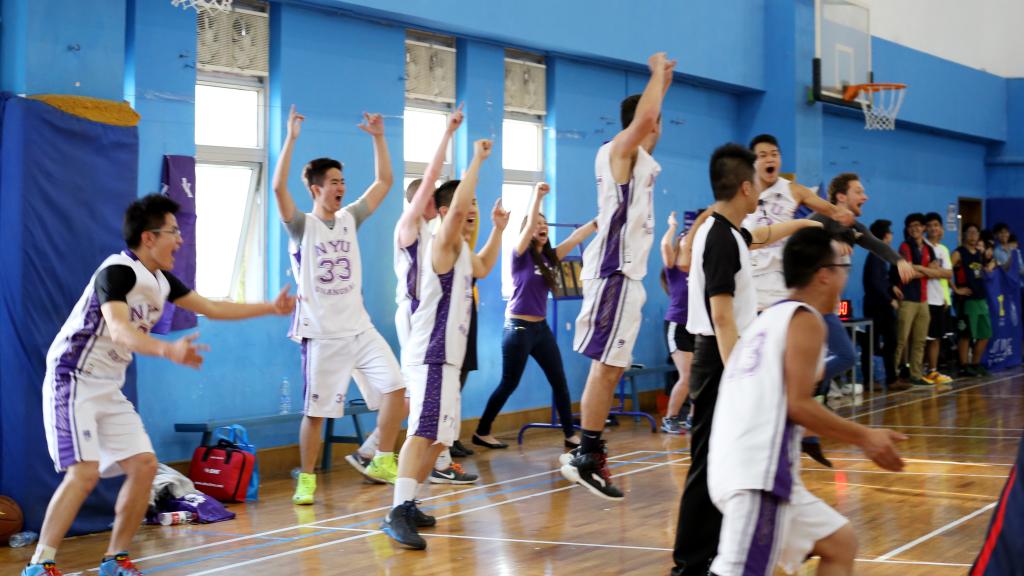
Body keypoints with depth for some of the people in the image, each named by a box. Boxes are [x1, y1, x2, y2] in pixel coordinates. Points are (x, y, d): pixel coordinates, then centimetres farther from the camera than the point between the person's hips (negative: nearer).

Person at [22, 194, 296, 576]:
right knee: (85, 472, -20)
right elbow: (119, 330, -36)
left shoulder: (161, 281, 7)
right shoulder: (117, 271, -20)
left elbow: (211, 309, 18)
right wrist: (169, 351, -52)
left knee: (143, 465, 1)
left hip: (109, 388, 9)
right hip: (74, 381, -9)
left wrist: (271, 308, 16)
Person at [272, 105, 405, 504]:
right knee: (315, 411, 1)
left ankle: (383, 462, 3)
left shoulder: (349, 219, 10)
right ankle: (306, 480, 15)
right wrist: (291, 138, -25)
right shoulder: (302, 226, -5)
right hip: (321, 333, -5)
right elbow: (278, 188, -22)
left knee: (395, 387, -8)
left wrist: (378, 138, 5)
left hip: (359, 328, 5)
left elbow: (384, 181, 12)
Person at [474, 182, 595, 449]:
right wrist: (536, 196, -31)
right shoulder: (520, 255, -9)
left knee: (559, 381, 5)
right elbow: (529, 226, -24)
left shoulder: (550, 256, 8)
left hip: (541, 328, 7)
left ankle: (570, 435, 11)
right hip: (518, 328, -7)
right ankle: (481, 432, 11)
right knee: (509, 384, 0)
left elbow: (576, 236, 2)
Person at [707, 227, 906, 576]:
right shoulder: (806, 319, -4)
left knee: (840, 543, 21)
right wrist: (865, 437, -1)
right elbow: (799, 406, -12)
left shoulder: (771, 317, 21)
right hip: (759, 472, -10)